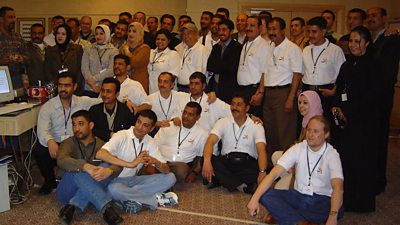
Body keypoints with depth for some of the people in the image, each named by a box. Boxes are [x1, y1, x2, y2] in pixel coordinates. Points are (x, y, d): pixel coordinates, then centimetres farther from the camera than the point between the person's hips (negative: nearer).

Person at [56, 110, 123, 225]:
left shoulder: (102, 145, 9)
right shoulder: (69, 143, 3)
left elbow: (119, 166, -8)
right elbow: (61, 161, -21)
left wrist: (109, 171, -33)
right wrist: (86, 167, -39)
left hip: (92, 191, 2)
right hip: (67, 192, -2)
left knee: (107, 167, -23)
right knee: (78, 168, -29)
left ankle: (72, 206, -30)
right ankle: (106, 207, -41)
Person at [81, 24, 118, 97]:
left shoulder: (114, 51, 4)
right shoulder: (88, 50, 12)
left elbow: (111, 71, -6)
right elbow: (84, 68, 2)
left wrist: (94, 78, -10)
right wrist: (93, 85, -10)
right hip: (89, 88, 2)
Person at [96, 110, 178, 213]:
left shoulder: (150, 142, 0)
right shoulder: (121, 136, -16)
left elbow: (166, 170, -3)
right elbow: (100, 154, -35)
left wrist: (155, 161, -27)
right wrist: (130, 164, -39)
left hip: (133, 180, 5)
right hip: (115, 180, -5)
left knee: (170, 177, -9)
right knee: (113, 189, -41)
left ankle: (130, 198, -19)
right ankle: (155, 198, -21)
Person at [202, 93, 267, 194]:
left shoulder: (256, 126, 1)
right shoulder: (223, 122, 5)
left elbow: (261, 150, -14)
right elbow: (211, 141, -11)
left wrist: (262, 172, -35)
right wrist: (207, 161, -33)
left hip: (248, 163, -1)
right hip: (226, 161, 2)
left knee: (258, 169, -34)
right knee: (208, 160, -29)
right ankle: (240, 185, -32)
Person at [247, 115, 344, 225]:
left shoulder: (332, 154, -13)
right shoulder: (298, 148, -6)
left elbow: (338, 187, -29)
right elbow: (274, 173, -14)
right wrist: (254, 198, -26)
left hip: (322, 200, -2)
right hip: (299, 195, 2)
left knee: (338, 210, -36)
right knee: (264, 194, -20)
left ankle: (281, 214, -27)